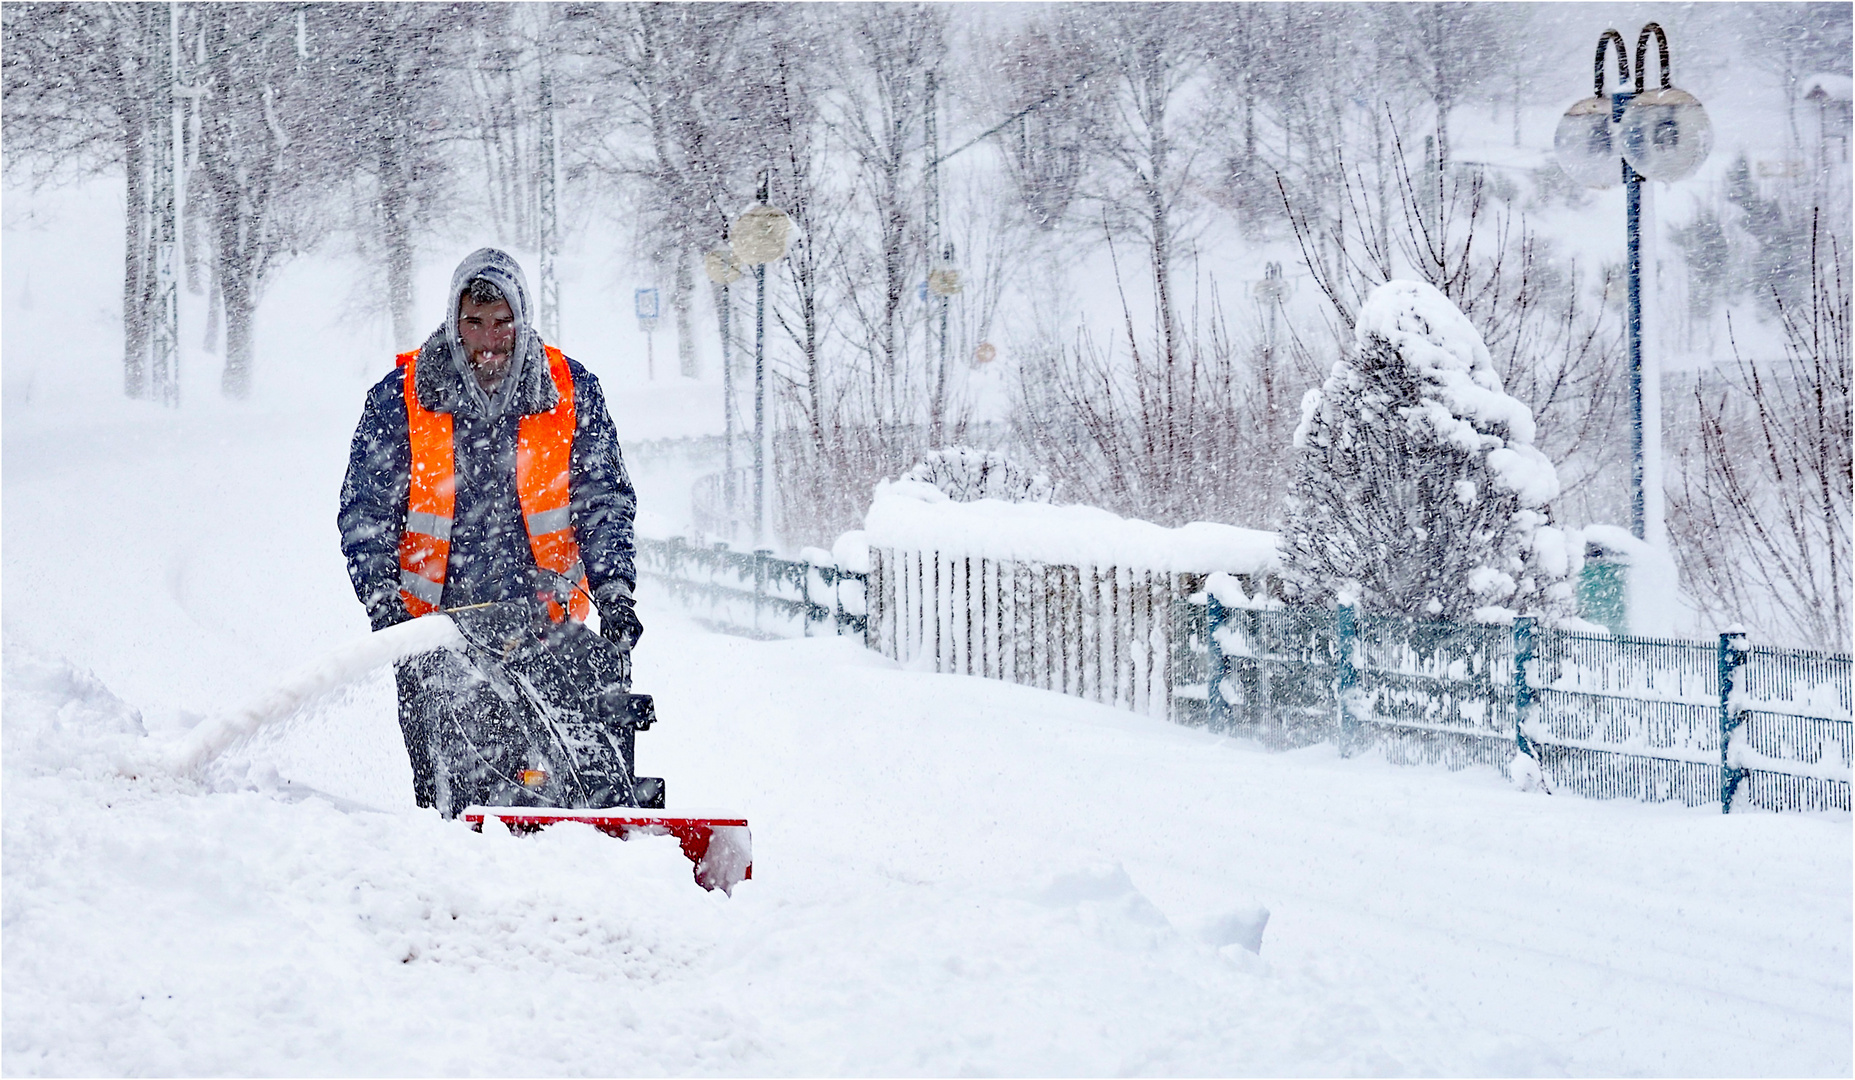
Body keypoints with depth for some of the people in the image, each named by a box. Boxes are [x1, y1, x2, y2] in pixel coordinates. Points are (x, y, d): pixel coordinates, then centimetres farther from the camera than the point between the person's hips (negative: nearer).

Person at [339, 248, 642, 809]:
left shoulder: (572, 392, 5)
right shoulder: (399, 398, 3)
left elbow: (604, 499, 8)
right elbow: (364, 507, 6)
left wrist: (614, 589, -6)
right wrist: (381, 597, -8)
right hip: (434, 620, 0)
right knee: (441, 783, -8)